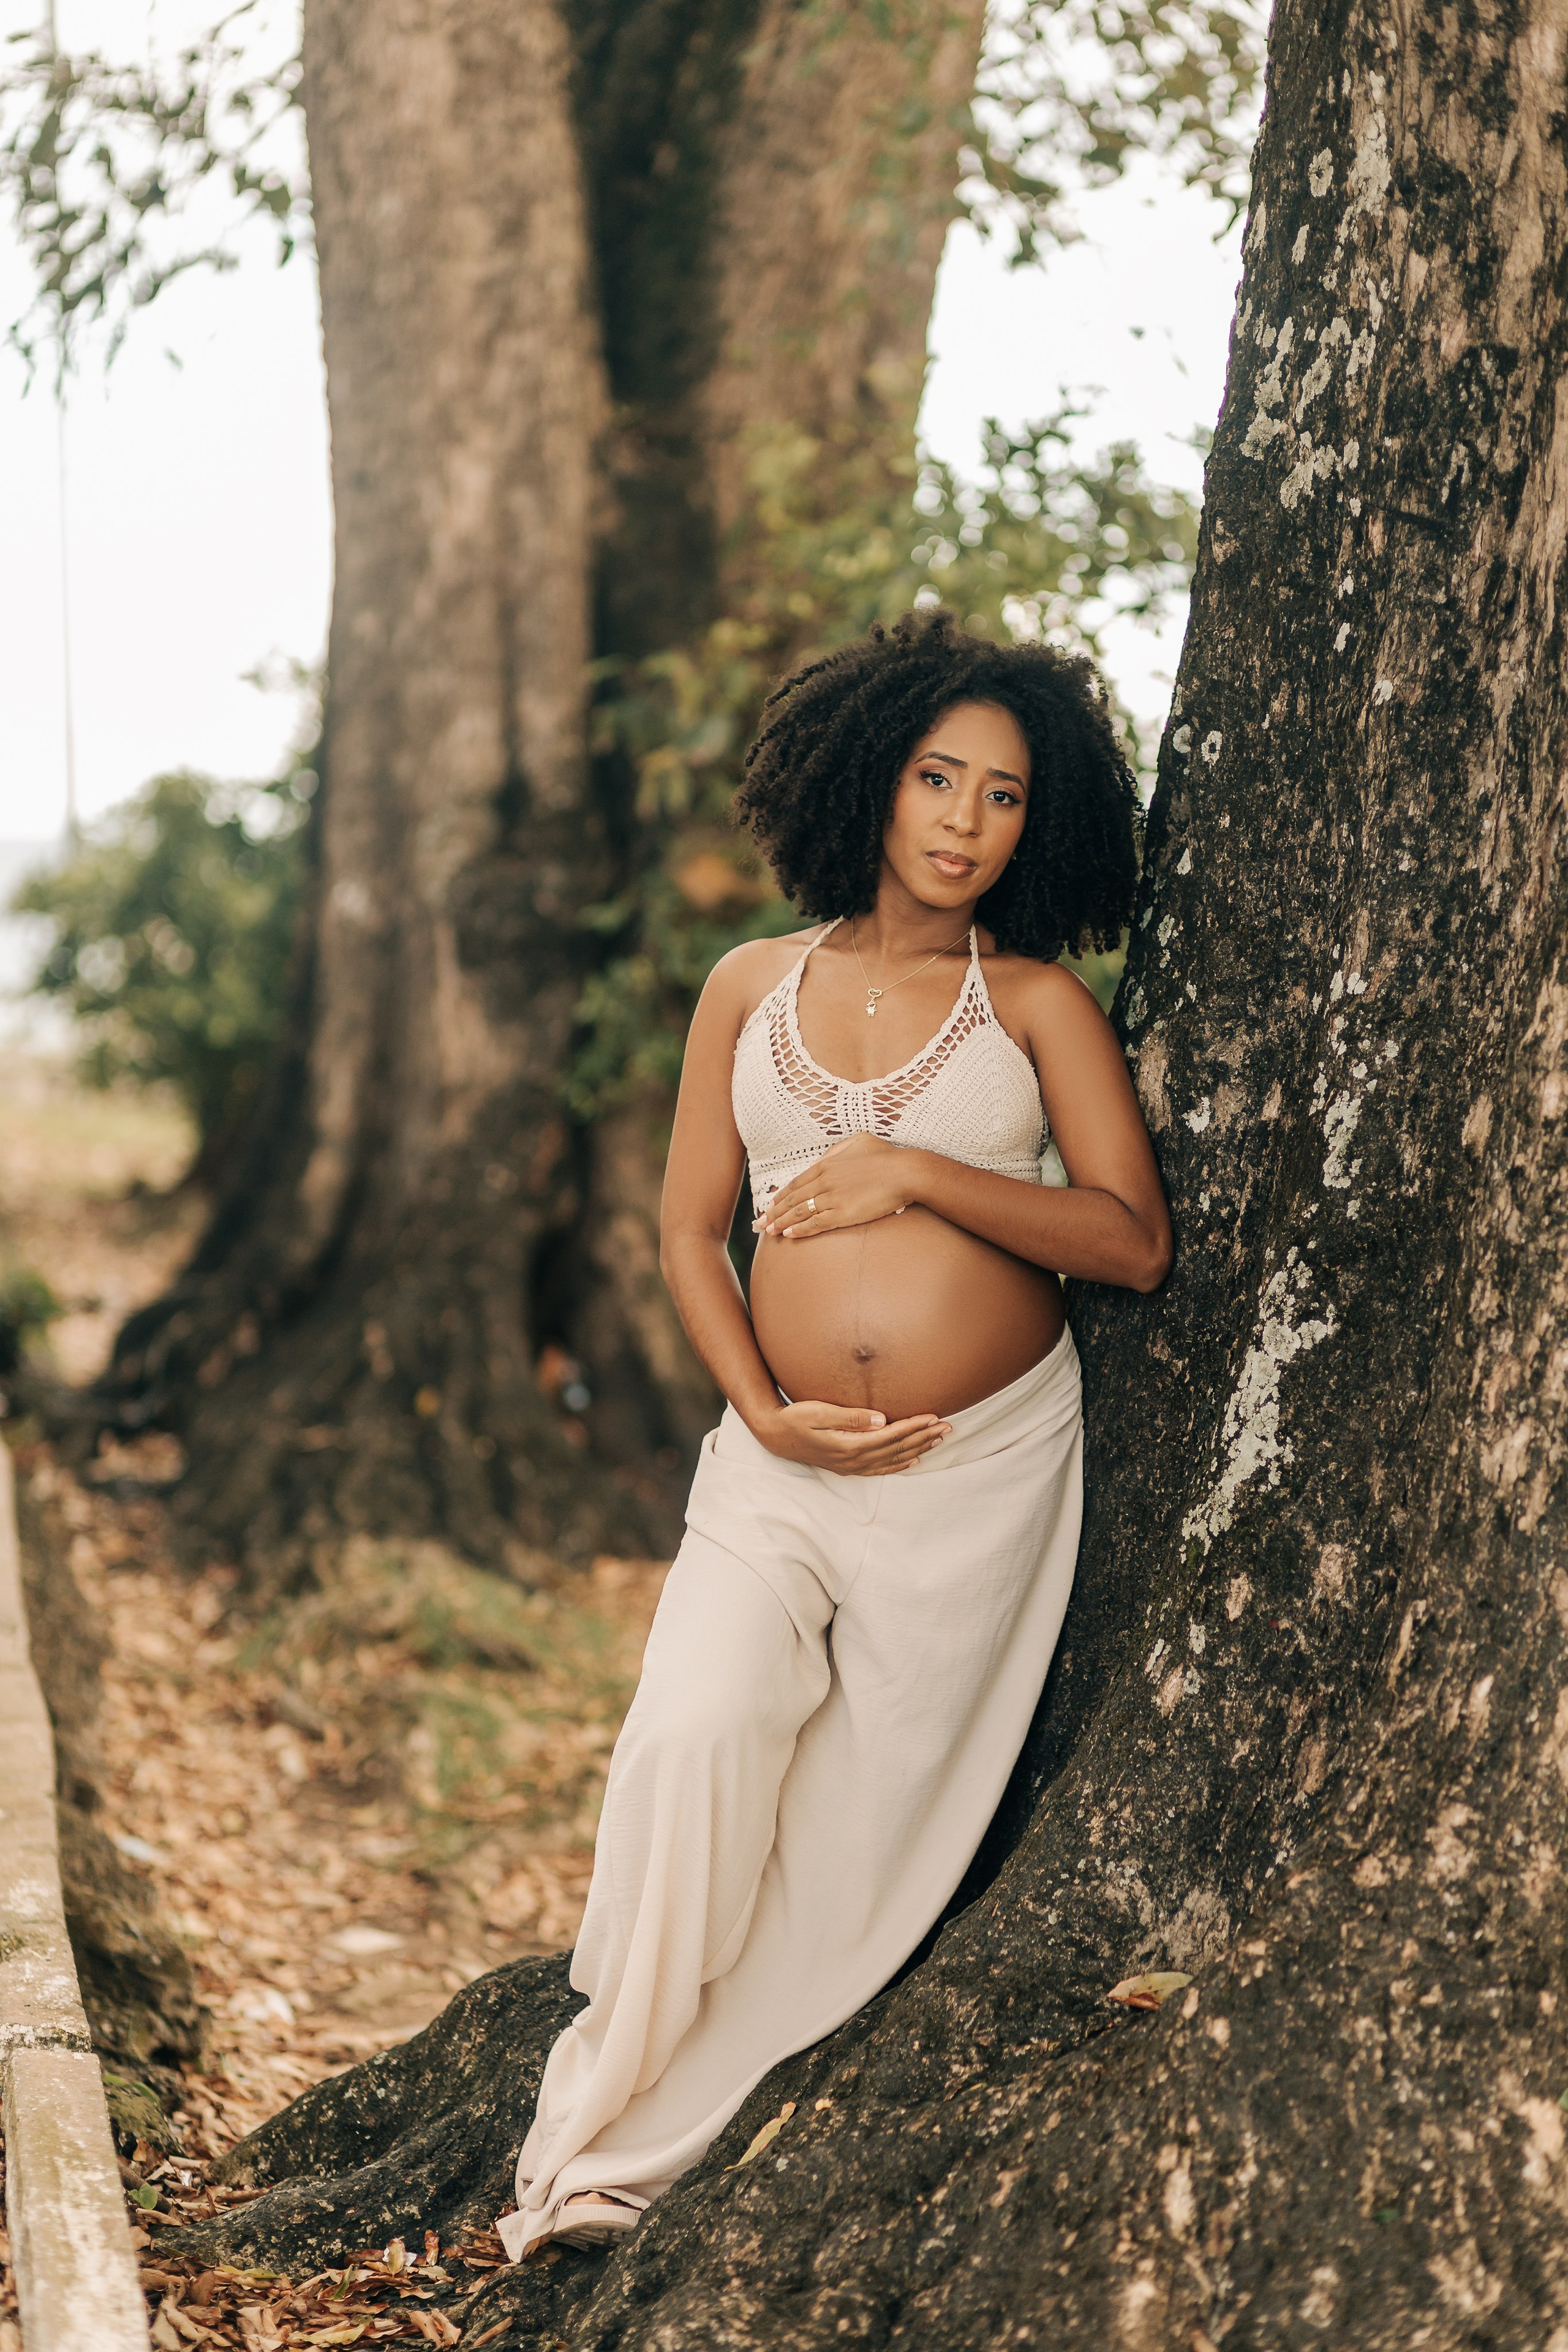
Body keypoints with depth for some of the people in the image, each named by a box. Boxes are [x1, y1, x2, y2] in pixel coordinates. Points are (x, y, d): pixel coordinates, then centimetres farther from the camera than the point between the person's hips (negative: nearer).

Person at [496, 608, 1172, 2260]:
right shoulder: (753, 990, 8)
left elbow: (1135, 1242, -6)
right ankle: (599, 2124, -7)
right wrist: (764, 1410, -6)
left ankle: (651, 2134, 17)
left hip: (988, 1461, 0)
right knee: (695, 1731, -21)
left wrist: (915, 1171, -14)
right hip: (782, 1459, 1)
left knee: (864, 1815, 2)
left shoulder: (1038, 1002, 2)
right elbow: (688, 1231, 9)